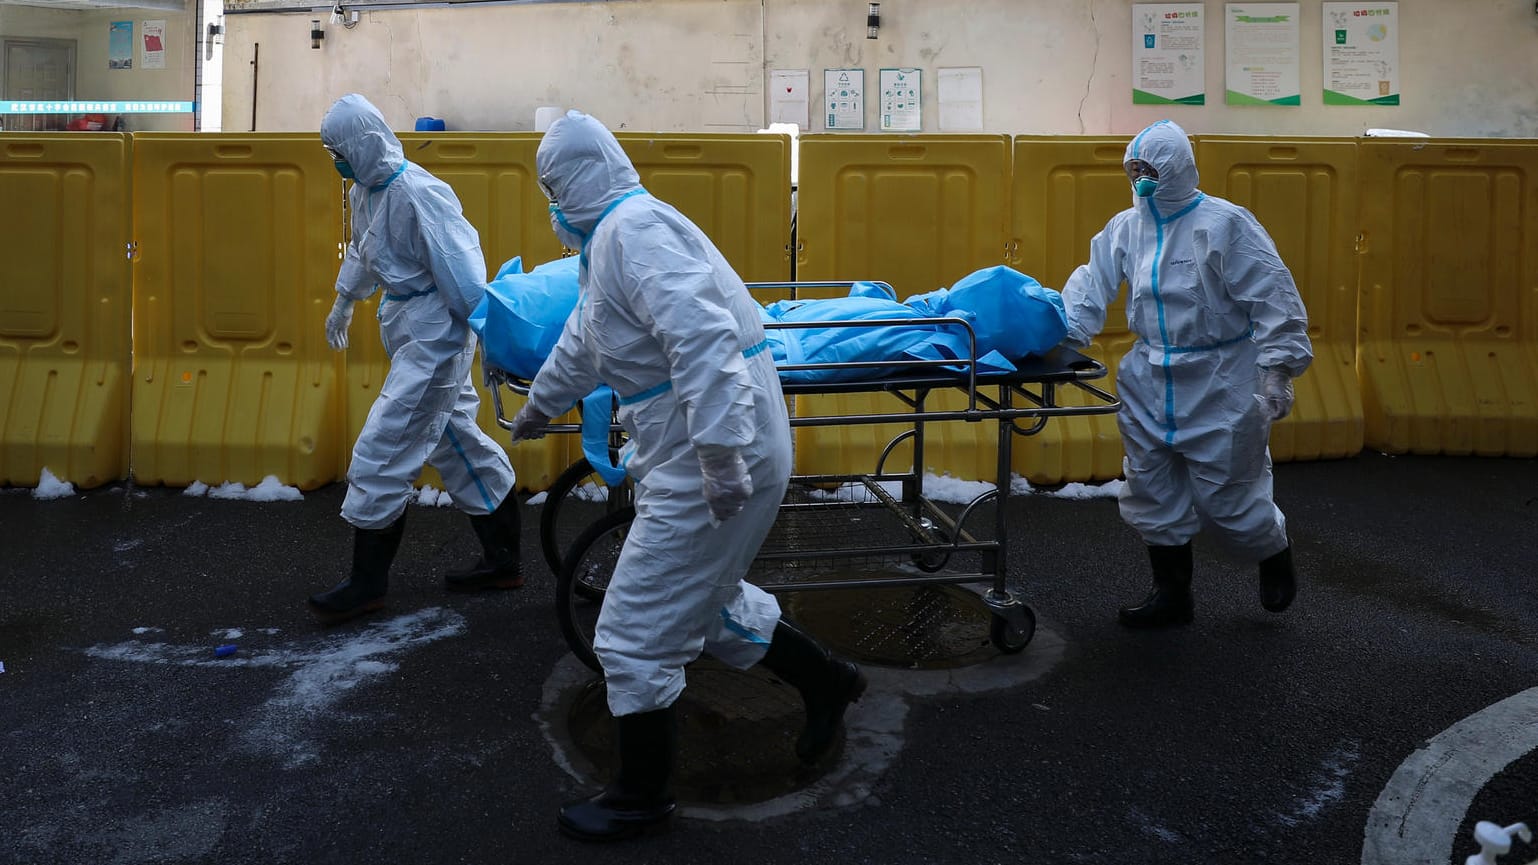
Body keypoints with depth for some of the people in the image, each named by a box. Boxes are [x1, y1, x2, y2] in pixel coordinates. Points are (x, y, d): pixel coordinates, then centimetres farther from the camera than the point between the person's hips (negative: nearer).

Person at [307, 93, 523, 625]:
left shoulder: (418, 193, -22)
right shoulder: (364, 191, 8)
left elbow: (461, 266, -24)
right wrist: (344, 302, 40)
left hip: (436, 336, -10)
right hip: (407, 331, 10)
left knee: (383, 450, -7)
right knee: (457, 441, 15)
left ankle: (367, 584, 4)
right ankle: (503, 561, 26)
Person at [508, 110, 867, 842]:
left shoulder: (632, 229, -18)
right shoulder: (615, 236, 15)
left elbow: (702, 338, -31)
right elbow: (582, 342, 32)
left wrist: (721, 454, -33)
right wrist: (538, 405, 46)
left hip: (713, 465, -10)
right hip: (691, 455, 10)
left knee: (635, 636, 1)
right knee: (702, 600, 26)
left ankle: (641, 798, 18)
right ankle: (826, 683, 39)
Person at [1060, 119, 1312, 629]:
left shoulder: (1224, 223, -13)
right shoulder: (1125, 227, 5)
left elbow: (1272, 297, -14)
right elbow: (1092, 283, 1)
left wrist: (1278, 370, -17)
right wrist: (1066, 332, -16)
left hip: (1220, 384, -6)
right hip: (1151, 382, 6)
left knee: (1225, 494, 1)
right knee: (1151, 491, 10)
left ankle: (1275, 555, 32)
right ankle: (1172, 593, 25)